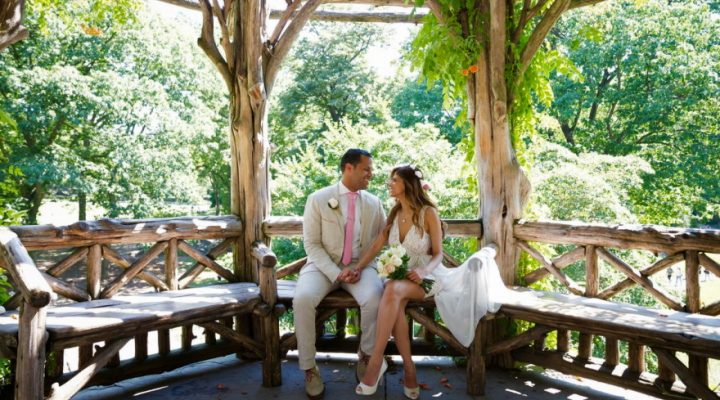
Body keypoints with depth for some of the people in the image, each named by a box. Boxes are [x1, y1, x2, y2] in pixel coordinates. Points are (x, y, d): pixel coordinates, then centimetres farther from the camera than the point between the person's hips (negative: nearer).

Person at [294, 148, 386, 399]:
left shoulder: (374, 203, 8)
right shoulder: (318, 199, -2)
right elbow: (311, 244, -7)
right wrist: (336, 273, -17)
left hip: (360, 266, 2)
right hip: (324, 266, -1)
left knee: (374, 297, -31)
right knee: (303, 299, -31)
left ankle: (366, 356, -4)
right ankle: (309, 367, -13)